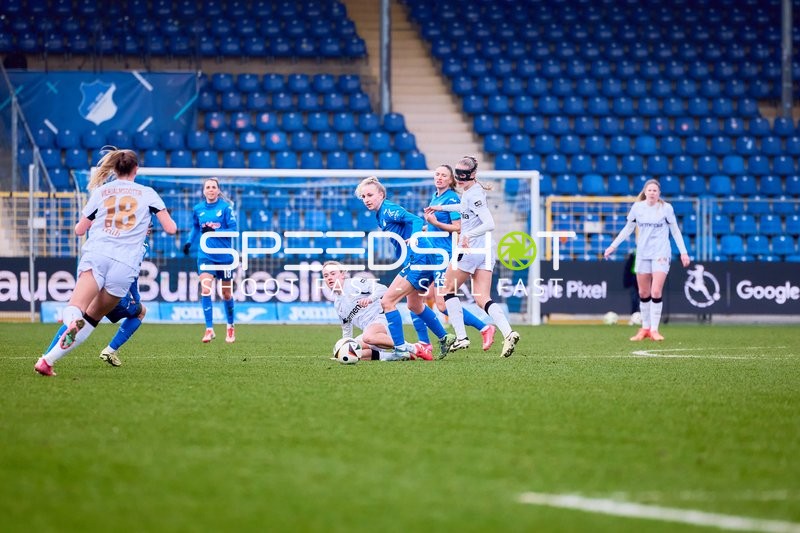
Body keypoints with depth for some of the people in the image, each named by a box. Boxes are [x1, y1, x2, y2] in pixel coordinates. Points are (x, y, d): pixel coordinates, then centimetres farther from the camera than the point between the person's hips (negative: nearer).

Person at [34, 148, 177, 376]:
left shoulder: (101, 192, 20)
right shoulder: (148, 193, 17)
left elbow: (79, 230, 24)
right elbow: (171, 228, 15)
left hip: (95, 256, 0)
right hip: (126, 263, 0)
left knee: (75, 308, -19)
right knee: (92, 317, 10)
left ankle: (72, 319, -57)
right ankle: (48, 360, -3)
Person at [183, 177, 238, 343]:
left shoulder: (226, 207, -8)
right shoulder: (198, 209, 3)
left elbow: (233, 229, -11)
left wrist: (214, 231, -23)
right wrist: (189, 241, 5)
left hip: (224, 255, -2)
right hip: (205, 255, 2)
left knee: (227, 294, 11)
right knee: (205, 289, -17)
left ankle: (230, 327, 33)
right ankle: (209, 329, -14)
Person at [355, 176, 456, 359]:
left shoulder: (388, 210, -13)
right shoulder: (381, 214, 14)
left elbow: (416, 220, -26)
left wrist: (414, 237, -42)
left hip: (418, 260, -11)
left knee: (387, 301, -12)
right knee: (414, 305, 28)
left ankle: (400, 348, -9)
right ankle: (445, 338, 40)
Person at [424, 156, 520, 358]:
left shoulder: (474, 194, -15)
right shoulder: (469, 192, 12)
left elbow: (490, 224, -23)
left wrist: (469, 235, -35)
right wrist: (441, 207, 37)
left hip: (470, 249, -9)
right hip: (486, 250, 9)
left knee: (449, 289, 9)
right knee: (482, 298, 0)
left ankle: (461, 337, 4)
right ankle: (508, 333, -20)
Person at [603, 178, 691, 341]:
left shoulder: (666, 208, -5)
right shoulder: (637, 207, 2)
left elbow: (675, 230, 3)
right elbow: (628, 228, 13)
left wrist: (683, 252, -1)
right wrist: (613, 246, 11)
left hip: (661, 254, -3)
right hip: (642, 254, 3)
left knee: (656, 292, -13)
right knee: (643, 293, 8)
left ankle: (654, 329, -6)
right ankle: (645, 328, 21)